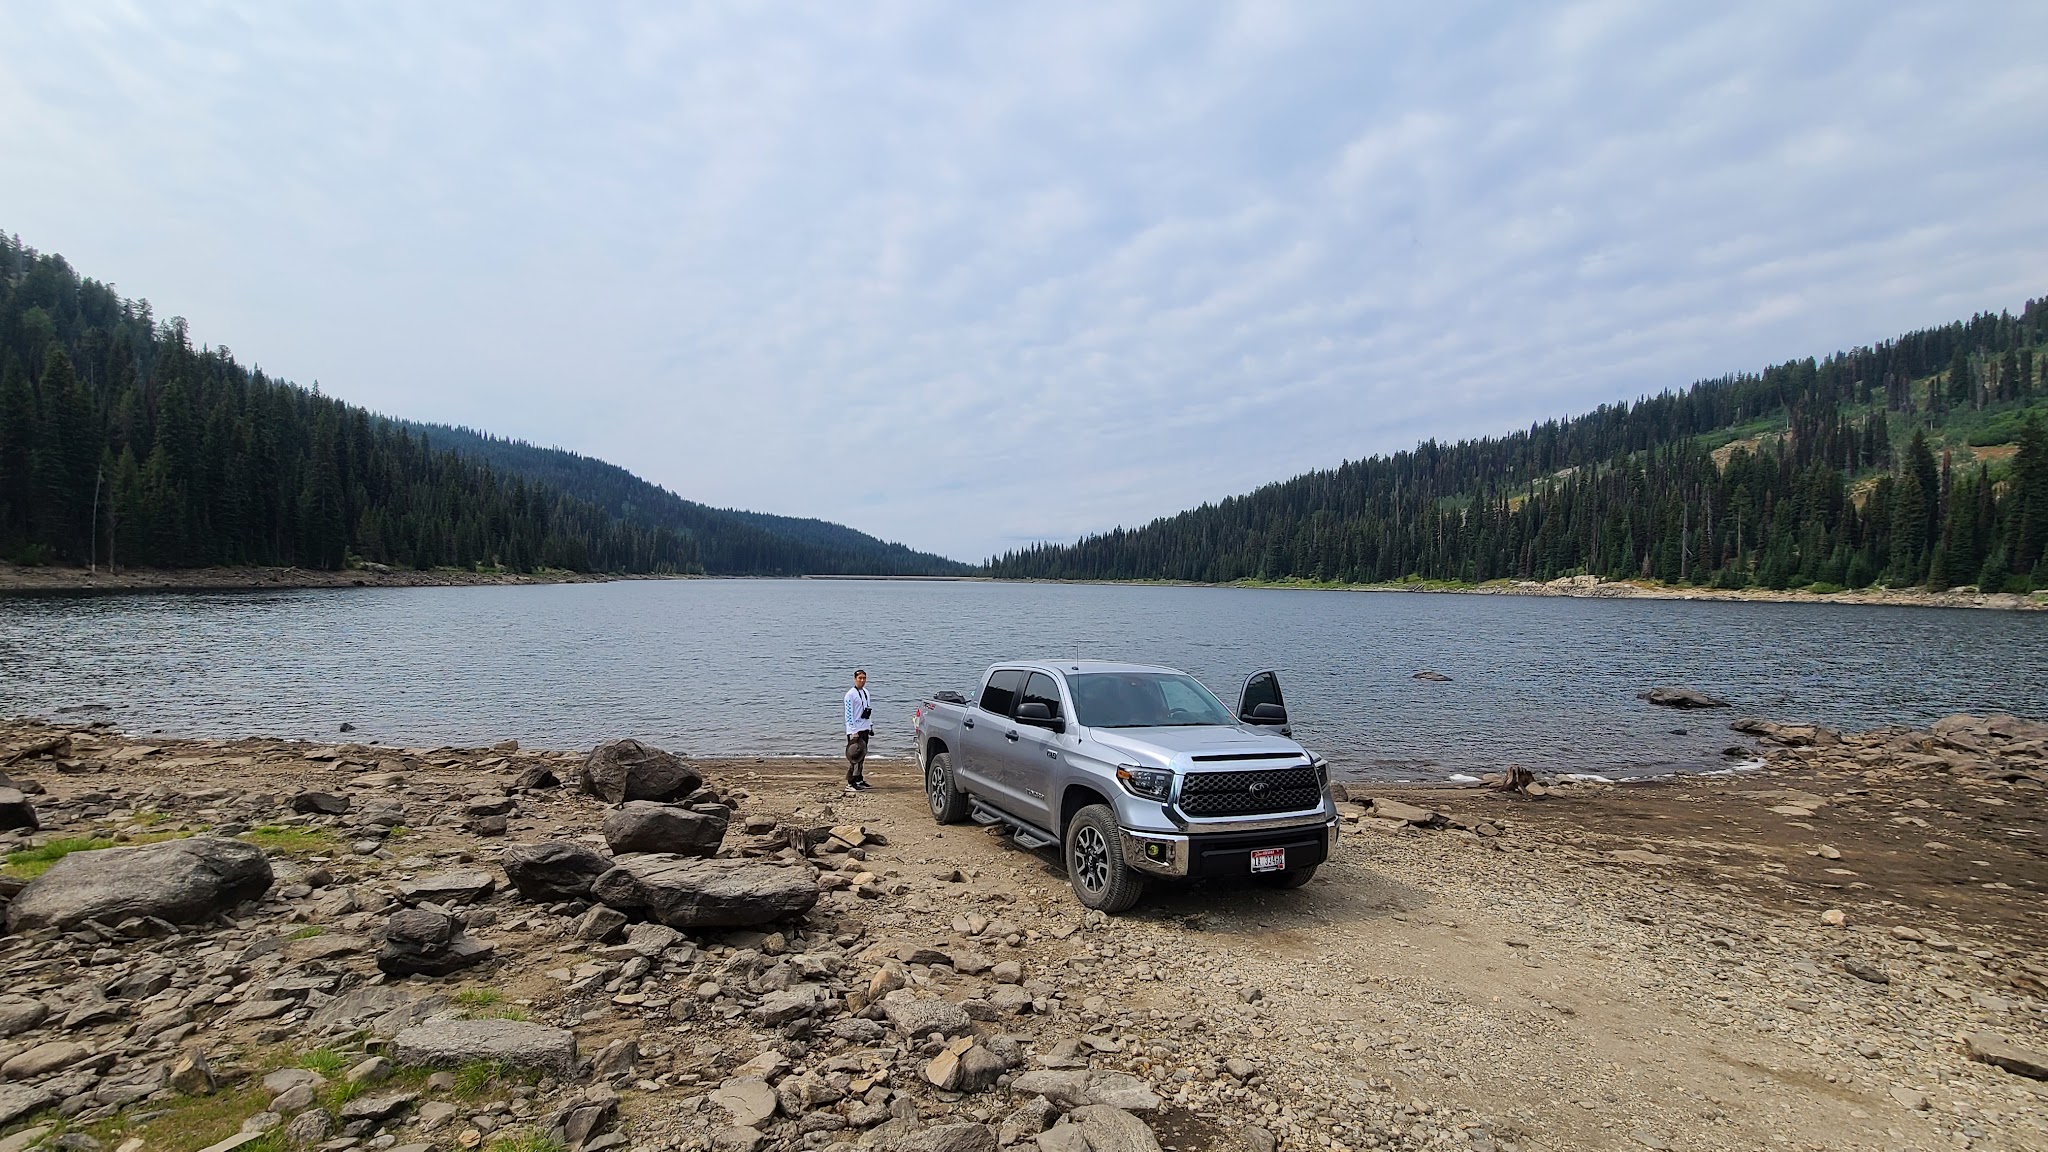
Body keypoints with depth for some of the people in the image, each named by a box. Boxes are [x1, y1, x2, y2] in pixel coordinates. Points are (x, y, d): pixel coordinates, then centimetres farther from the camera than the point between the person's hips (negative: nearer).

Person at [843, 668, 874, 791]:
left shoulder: (866, 692, 13)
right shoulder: (850, 694, -11)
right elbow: (848, 713, -15)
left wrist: (871, 727, 17)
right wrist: (853, 731, -18)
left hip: (865, 729, 8)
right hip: (855, 730, -8)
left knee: (862, 756, 11)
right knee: (854, 758, -9)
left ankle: (859, 779, 18)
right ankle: (851, 783, -7)